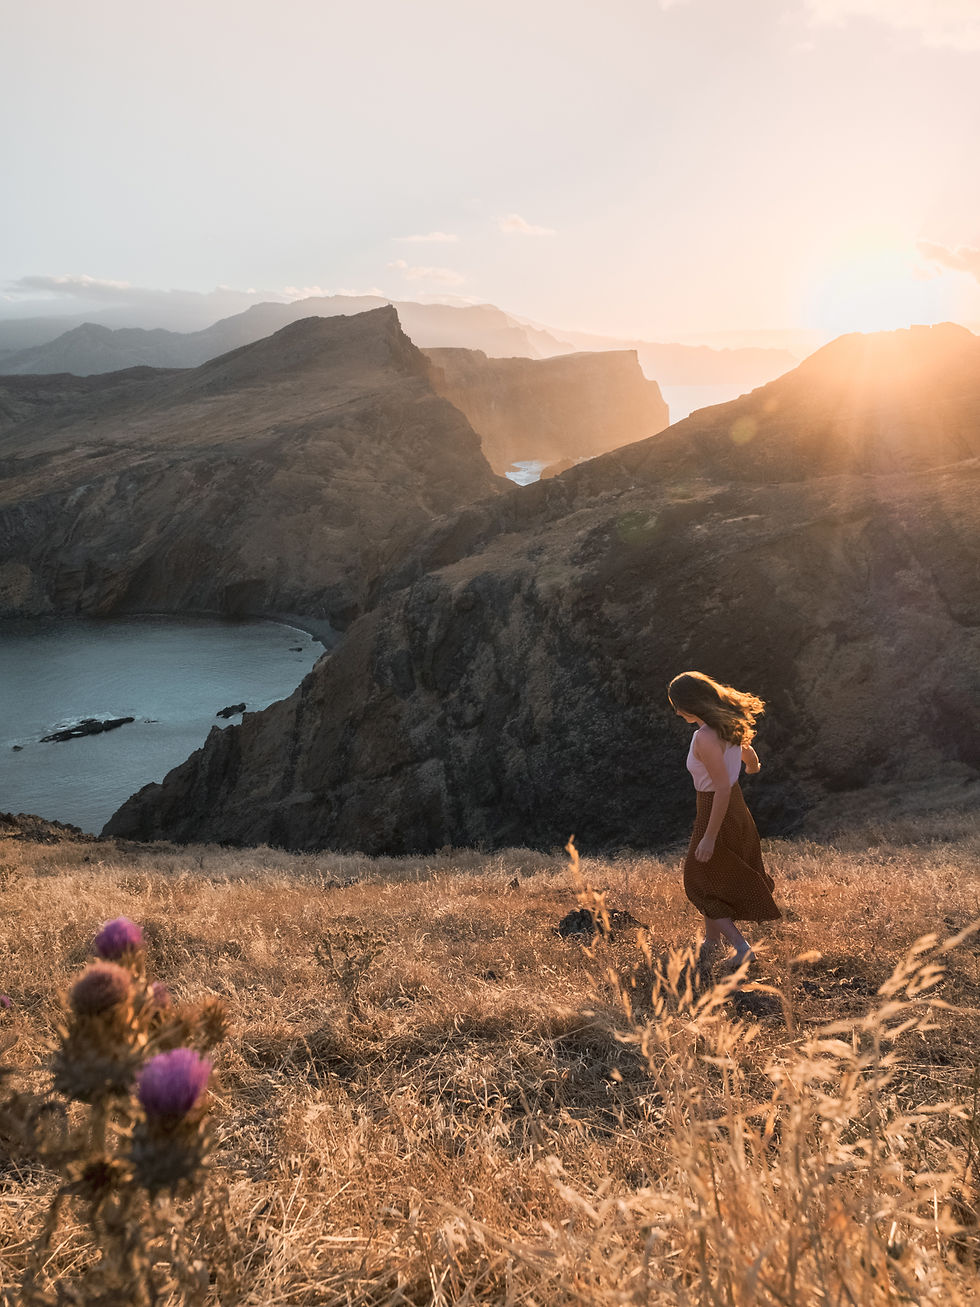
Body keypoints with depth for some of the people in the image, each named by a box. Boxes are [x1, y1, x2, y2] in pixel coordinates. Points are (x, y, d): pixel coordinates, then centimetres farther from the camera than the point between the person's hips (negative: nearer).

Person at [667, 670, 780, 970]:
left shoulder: (705, 738, -28)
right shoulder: (730, 724, -2)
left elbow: (723, 788, -28)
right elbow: (748, 755, 17)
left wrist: (710, 837, -23)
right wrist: (753, 766, 43)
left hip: (717, 815, -9)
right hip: (737, 810, 9)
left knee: (701, 884, 11)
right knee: (719, 879, 25)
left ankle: (742, 947, 9)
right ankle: (713, 941, 40)